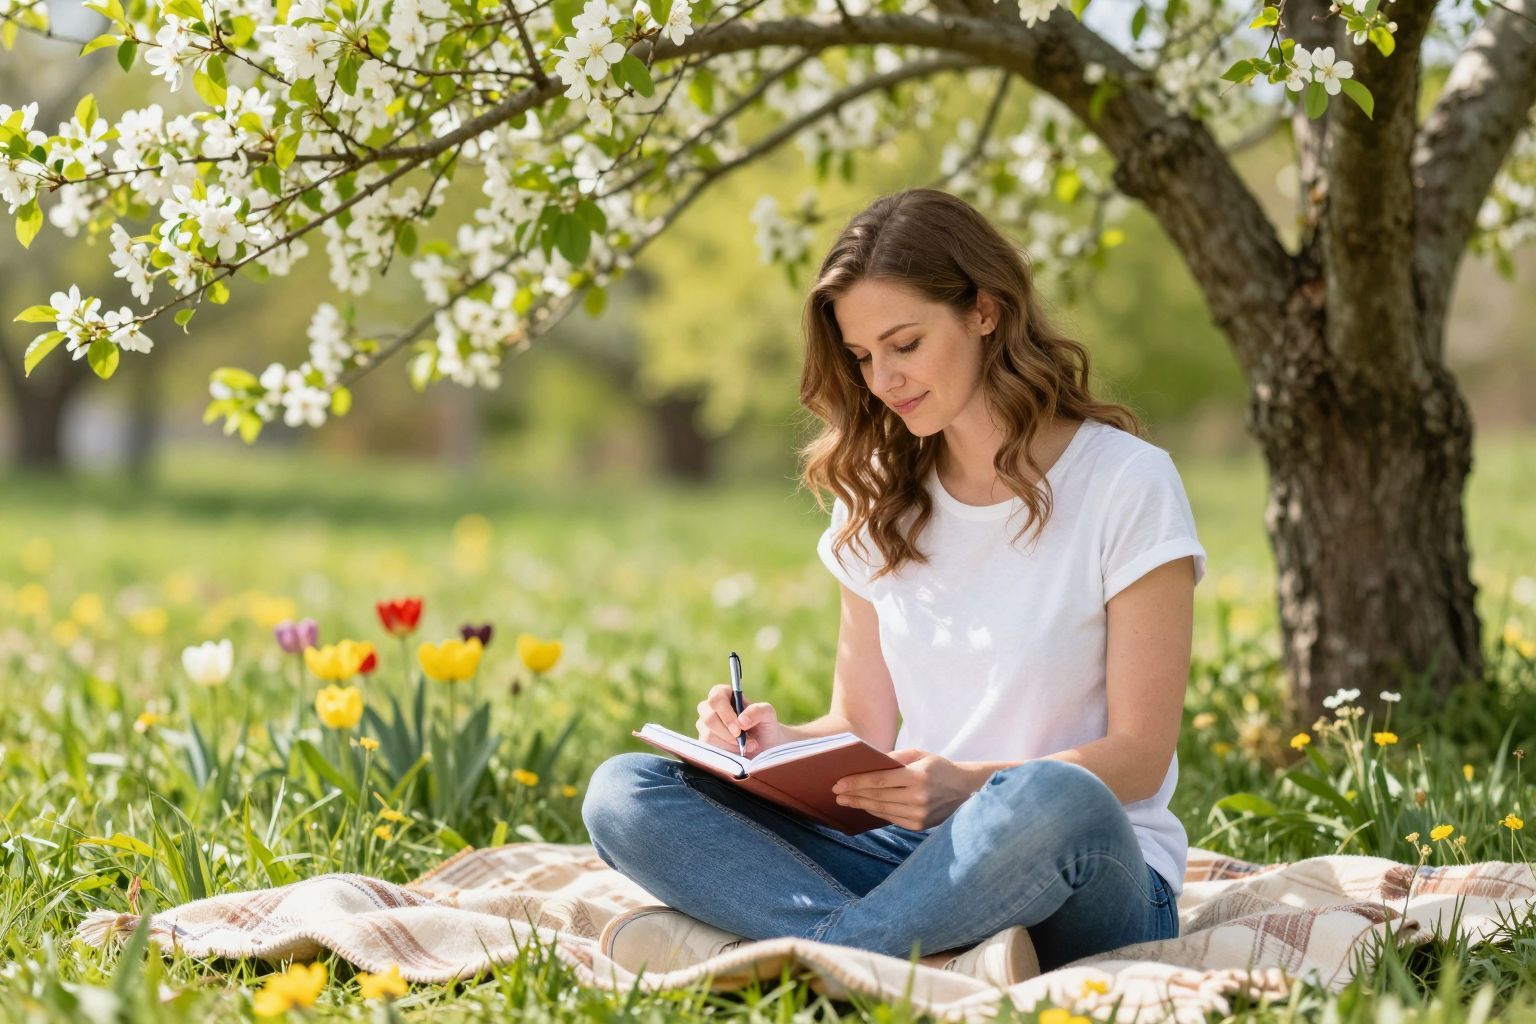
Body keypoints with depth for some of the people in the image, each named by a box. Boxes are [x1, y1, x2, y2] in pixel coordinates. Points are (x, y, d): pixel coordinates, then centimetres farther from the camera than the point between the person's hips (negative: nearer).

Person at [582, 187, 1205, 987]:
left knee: (1052, 801, -42)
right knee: (621, 793, -18)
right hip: (921, 860, 5)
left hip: (1089, 877, -5)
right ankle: (940, 964, -34)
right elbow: (864, 731, 13)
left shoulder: (1126, 483, -4)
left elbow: (1138, 756, -7)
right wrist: (780, 743, -10)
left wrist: (972, 784, -24)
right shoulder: (878, 500, 13)